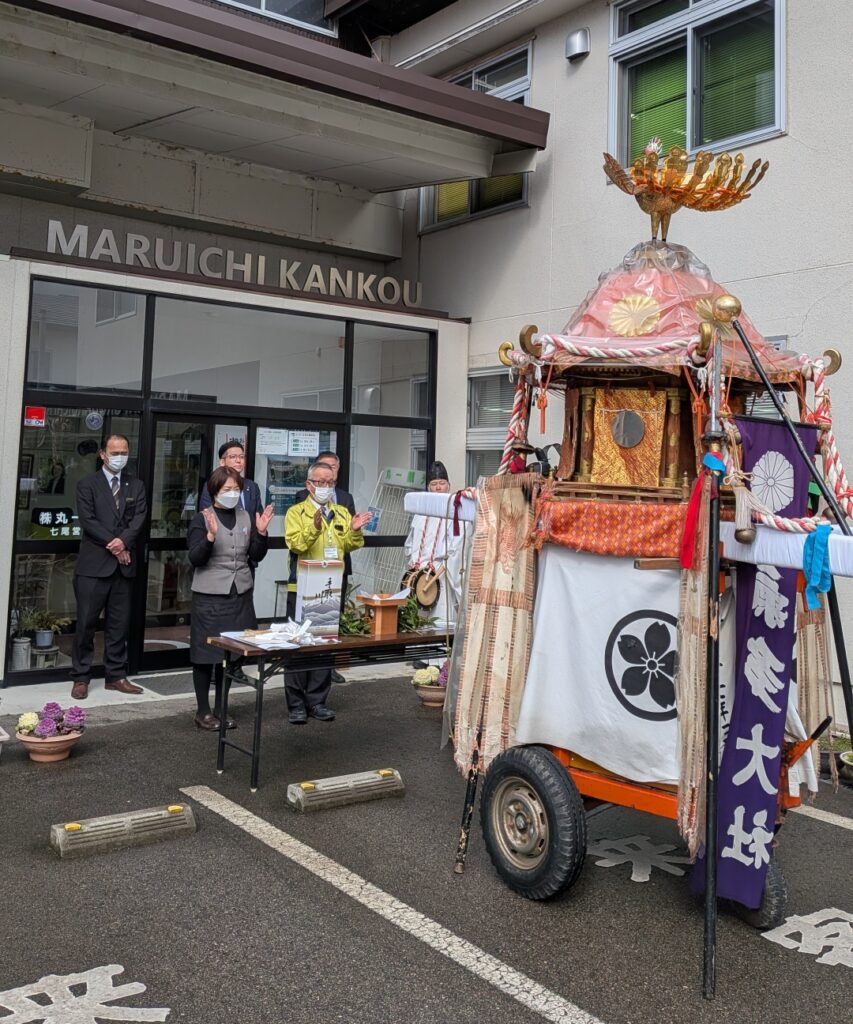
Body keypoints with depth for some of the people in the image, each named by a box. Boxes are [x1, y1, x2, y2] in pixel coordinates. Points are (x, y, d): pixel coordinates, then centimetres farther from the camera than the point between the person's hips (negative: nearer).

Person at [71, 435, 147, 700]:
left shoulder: (136, 486, 13)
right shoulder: (87, 484, 2)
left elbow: (139, 518, 1)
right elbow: (87, 520, -8)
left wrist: (123, 541, -15)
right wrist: (112, 545, -14)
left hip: (124, 564, 4)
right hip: (93, 564, -3)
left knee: (119, 624, 8)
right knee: (86, 622, -1)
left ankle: (116, 676, 16)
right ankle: (80, 678, 8)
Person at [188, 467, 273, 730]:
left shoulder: (247, 518, 6)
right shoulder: (202, 519, -6)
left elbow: (256, 556, 7)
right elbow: (195, 559, -12)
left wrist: (261, 532, -8)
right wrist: (211, 535, -26)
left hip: (240, 595, 4)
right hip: (210, 597, -4)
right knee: (206, 654, 3)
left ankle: (221, 709, 23)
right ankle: (203, 711, 15)